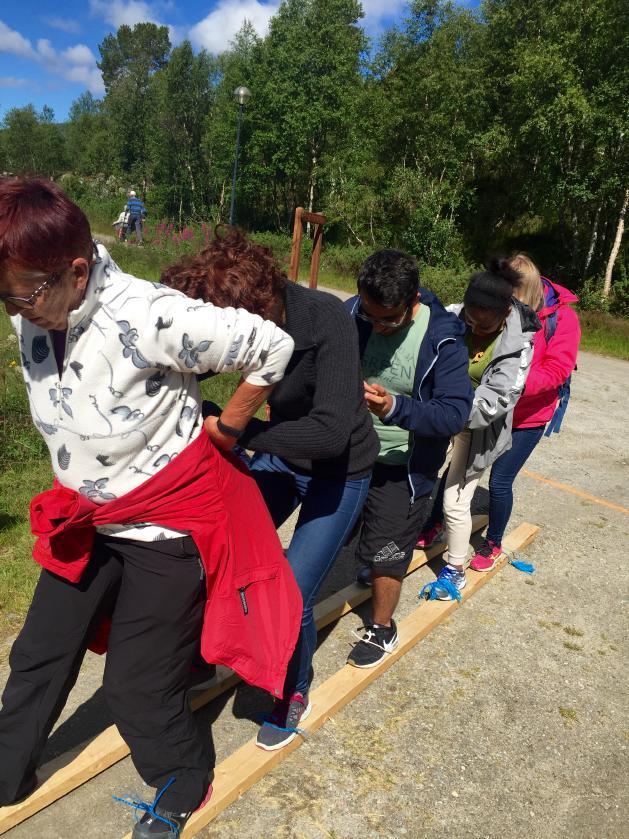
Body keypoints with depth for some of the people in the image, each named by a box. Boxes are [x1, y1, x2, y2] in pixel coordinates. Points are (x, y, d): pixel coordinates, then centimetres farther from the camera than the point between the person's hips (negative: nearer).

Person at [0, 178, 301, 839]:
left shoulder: (148, 316, -31)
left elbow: (273, 348, -22)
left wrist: (226, 426, -9)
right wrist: (82, 487, 14)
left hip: (169, 524, -6)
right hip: (88, 518, 7)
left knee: (136, 686, 7)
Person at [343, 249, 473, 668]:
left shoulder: (443, 339, -21)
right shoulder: (350, 315, -14)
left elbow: (456, 413, -25)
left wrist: (395, 408, -40)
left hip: (401, 465, -4)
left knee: (385, 555, 8)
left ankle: (383, 628, 36)